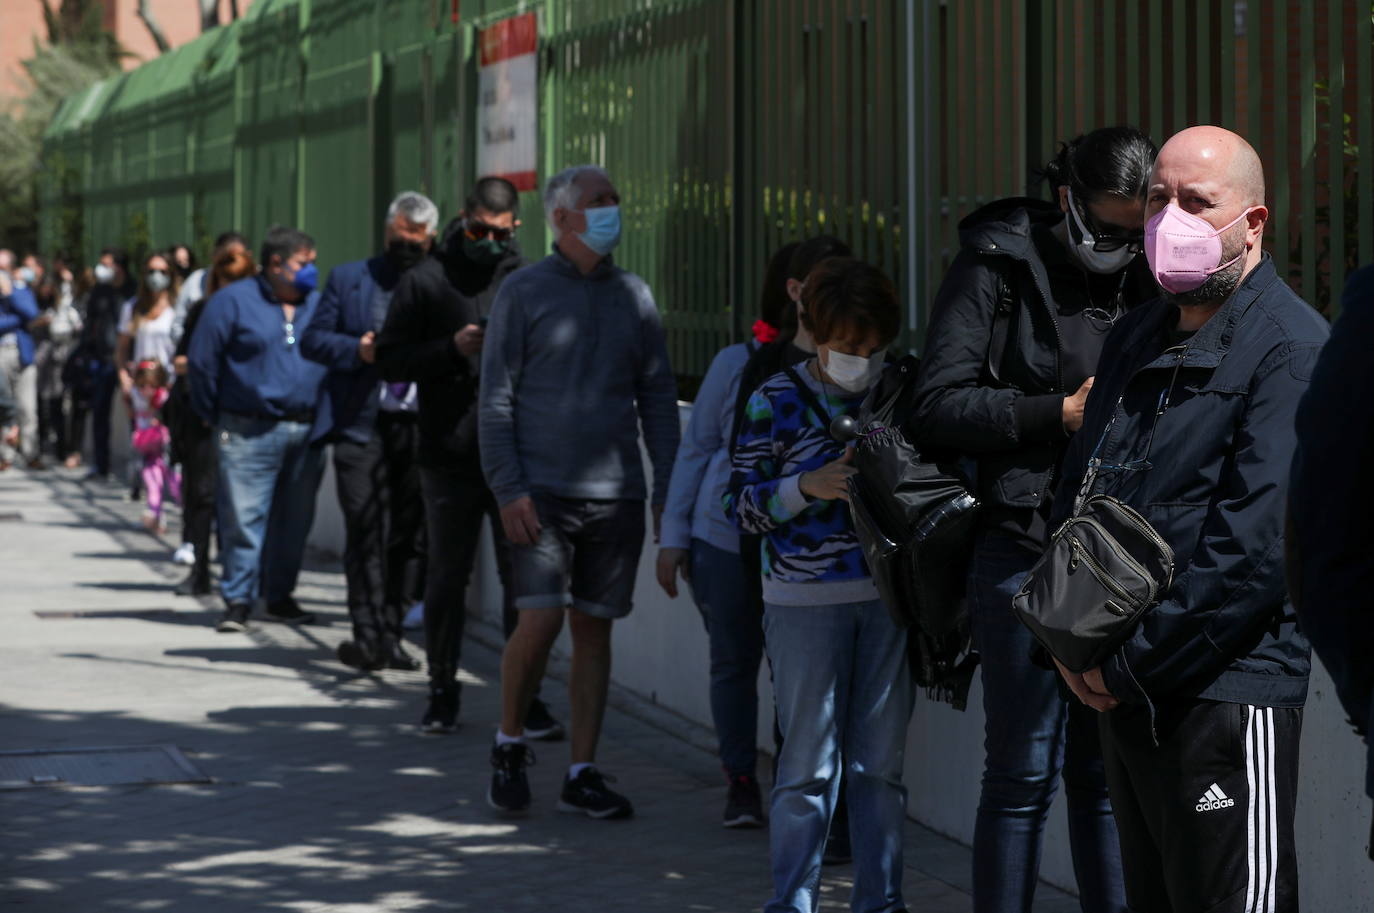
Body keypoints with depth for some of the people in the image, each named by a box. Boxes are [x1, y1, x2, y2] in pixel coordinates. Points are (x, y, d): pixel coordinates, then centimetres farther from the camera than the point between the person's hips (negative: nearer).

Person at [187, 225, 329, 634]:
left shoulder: (318, 305, 11)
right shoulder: (234, 301, -1)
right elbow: (201, 362, 0)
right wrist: (215, 417, 2)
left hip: (306, 434, 4)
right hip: (249, 432, -4)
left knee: (295, 521, 8)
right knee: (243, 519, -7)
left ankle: (280, 596, 20)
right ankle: (238, 600, 0)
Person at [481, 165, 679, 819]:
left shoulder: (633, 296, 12)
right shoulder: (523, 292, 1)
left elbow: (658, 397, 14)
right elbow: (496, 398, -2)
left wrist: (668, 489, 6)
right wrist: (508, 488, -11)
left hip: (615, 494, 4)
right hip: (542, 492, -4)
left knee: (594, 629, 5)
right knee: (539, 622, -13)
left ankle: (582, 775, 11)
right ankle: (509, 743, 11)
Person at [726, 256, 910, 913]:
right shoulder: (776, 401, -2)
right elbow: (741, 505, -2)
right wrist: (808, 488, -17)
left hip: (888, 596, 3)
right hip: (805, 601, -3)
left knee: (880, 761, 8)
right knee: (810, 764, -2)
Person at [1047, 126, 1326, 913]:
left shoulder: (1292, 348, -10)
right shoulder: (1137, 338, 16)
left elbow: (1256, 544, -18)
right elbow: (1076, 497, 19)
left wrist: (1133, 663, -15)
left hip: (1227, 691, -8)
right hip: (1122, 691, 8)